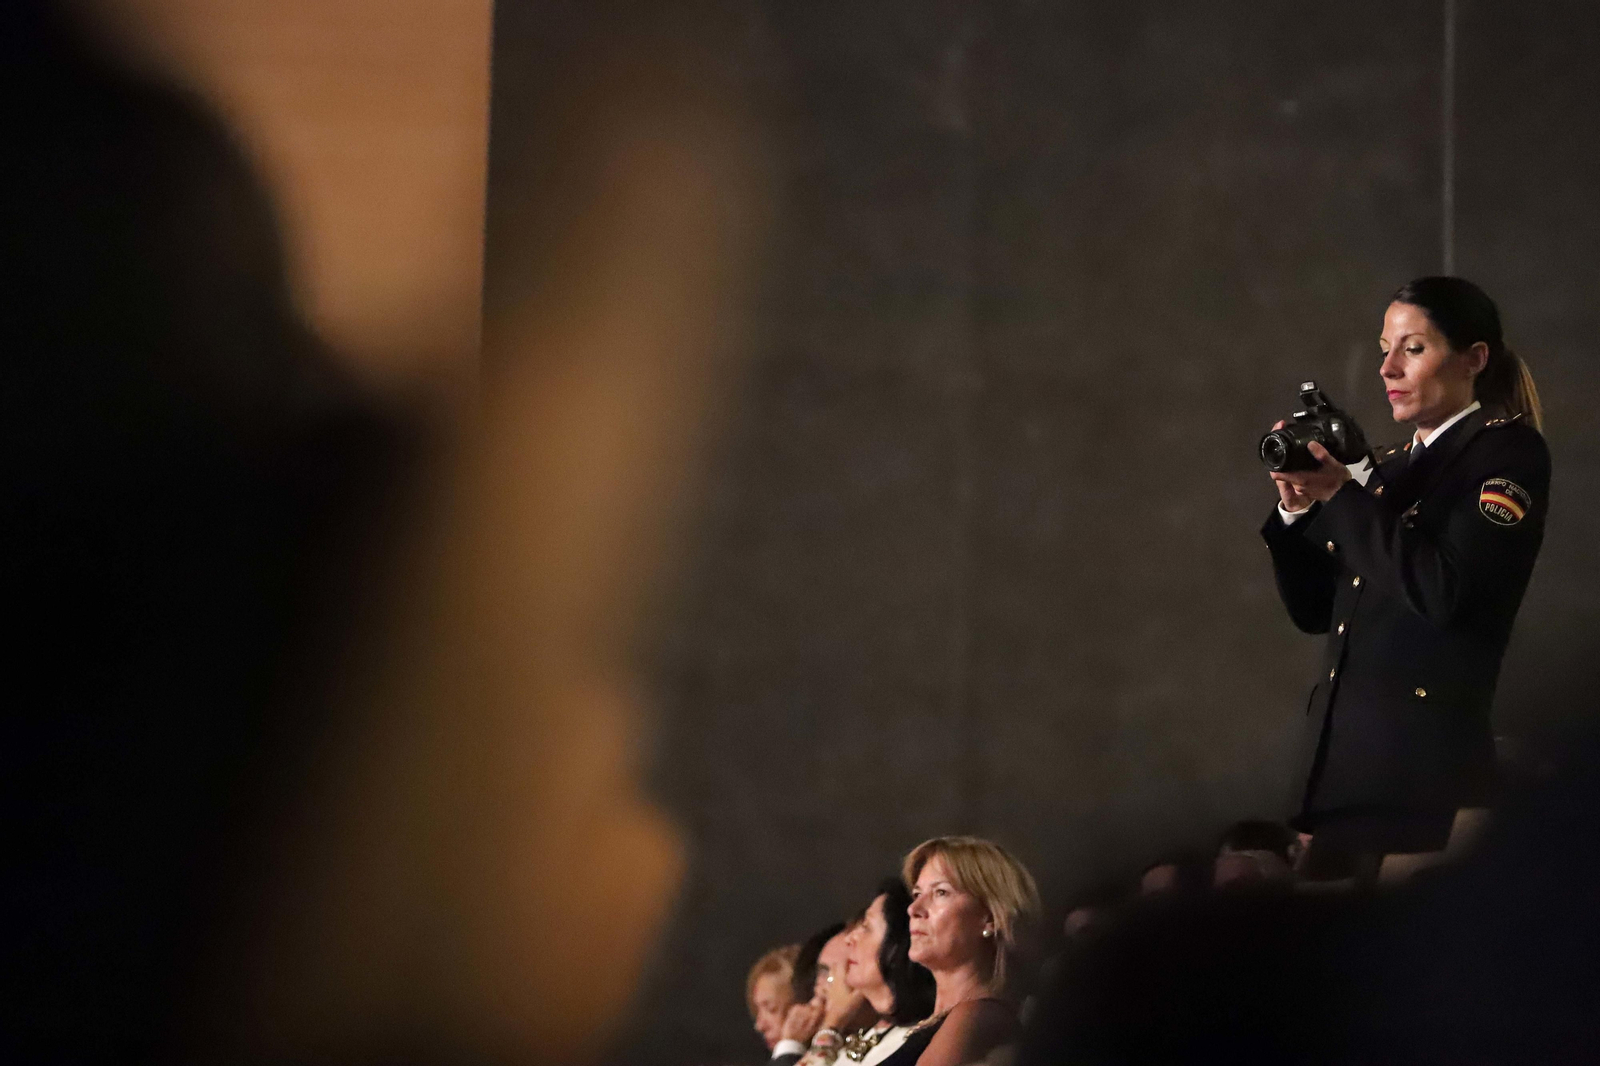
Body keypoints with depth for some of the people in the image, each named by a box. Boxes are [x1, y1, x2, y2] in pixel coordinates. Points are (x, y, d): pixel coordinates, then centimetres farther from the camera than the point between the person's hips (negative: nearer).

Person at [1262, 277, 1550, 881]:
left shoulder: (1509, 453, -3)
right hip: (1343, 762, 7)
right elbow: (1314, 611, 20)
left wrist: (1343, 493, -12)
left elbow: (1445, 592, -18)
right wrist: (1297, 507, 4)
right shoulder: (1389, 469, 19)